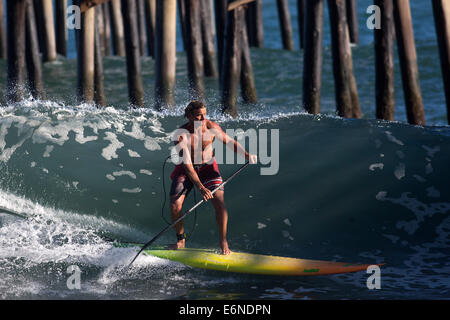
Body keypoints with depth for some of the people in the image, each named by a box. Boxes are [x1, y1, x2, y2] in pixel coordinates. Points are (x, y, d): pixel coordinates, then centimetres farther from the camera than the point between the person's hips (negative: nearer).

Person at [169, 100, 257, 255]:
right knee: (175, 205, -15)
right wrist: (200, 187, -39)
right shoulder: (182, 135, -25)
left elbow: (230, 142, 1)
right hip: (187, 170, -1)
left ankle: (223, 241, -2)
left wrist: (247, 155, -15)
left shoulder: (211, 127, -15)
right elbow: (187, 164, -30)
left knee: (219, 202, -17)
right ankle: (180, 240, 10)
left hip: (208, 167, 1)